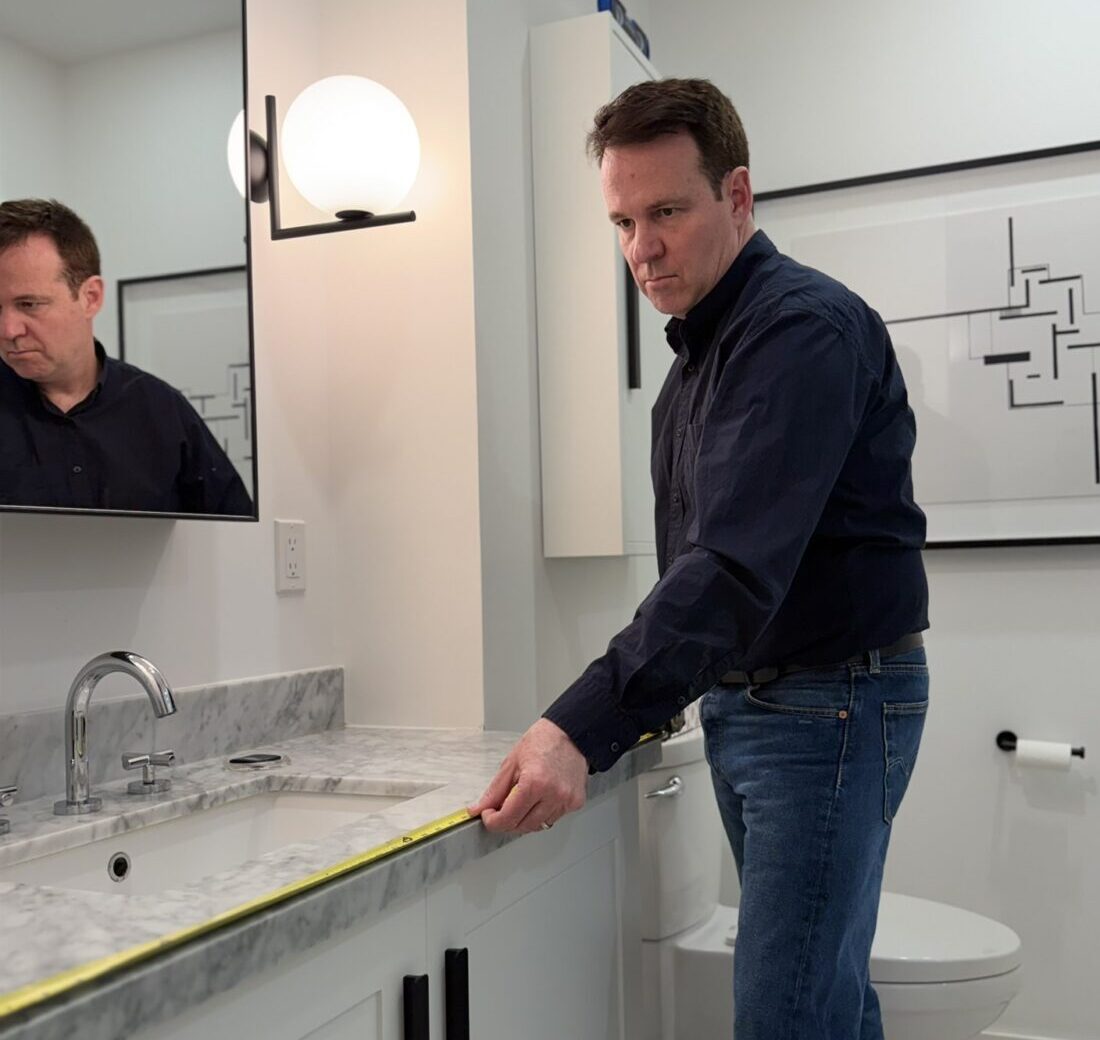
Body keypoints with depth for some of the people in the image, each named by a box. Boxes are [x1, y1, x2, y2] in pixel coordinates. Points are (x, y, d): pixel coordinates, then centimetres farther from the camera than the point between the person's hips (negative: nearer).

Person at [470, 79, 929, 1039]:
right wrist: (658, 698, 8)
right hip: (737, 699, 9)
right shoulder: (701, 350, 13)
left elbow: (737, 563, -30)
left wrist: (583, 730, -36)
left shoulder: (805, 329, -17)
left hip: (831, 700, -9)